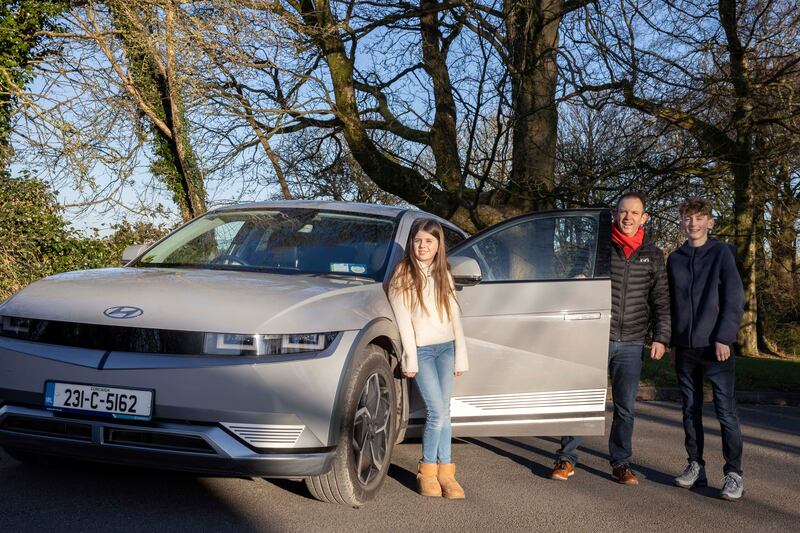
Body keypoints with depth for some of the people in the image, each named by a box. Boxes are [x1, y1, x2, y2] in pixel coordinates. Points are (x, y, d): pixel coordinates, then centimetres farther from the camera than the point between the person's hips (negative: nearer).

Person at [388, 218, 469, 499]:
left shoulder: (443, 274, 11)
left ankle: (445, 471, 8)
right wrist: (410, 359, -10)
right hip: (421, 350, -4)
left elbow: (454, 316, 12)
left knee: (444, 412, 3)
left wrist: (461, 356, 7)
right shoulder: (403, 275, -3)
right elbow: (403, 320, -6)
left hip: (446, 348, 4)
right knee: (437, 413, -10)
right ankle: (427, 470, 5)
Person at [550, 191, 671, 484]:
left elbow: (661, 300, 11)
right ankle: (567, 458, 11)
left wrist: (661, 337, 3)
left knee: (625, 407, 7)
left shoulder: (653, 255, 9)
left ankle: (621, 463, 19)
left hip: (631, 343, 2)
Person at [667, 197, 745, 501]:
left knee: (726, 411, -4)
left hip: (716, 347, -4)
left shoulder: (721, 253, -1)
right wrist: (670, 340, 10)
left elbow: (734, 298, -6)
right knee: (691, 410, 10)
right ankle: (695, 467, 20)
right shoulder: (674, 259, 11)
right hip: (685, 348, 5)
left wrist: (724, 338, -13)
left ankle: (733, 474, 1)